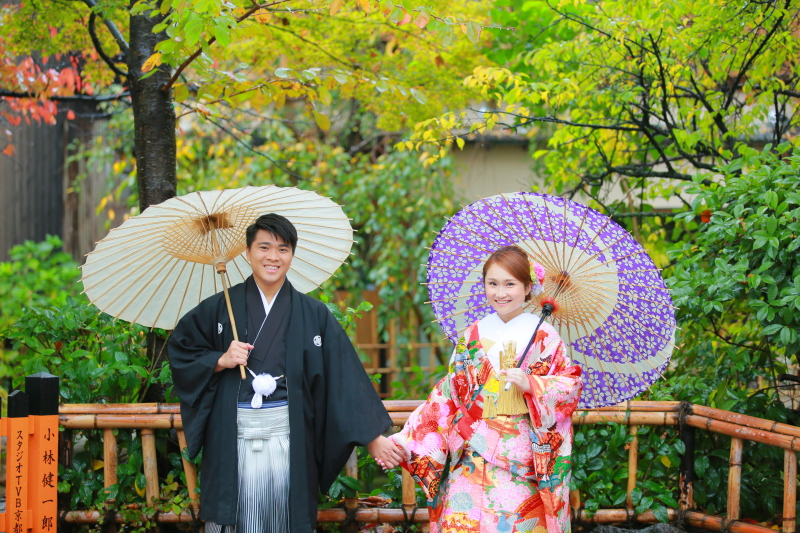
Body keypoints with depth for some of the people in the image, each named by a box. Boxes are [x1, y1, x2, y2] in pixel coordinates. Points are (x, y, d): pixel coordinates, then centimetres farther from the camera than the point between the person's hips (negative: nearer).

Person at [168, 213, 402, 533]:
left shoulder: (313, 315, 5)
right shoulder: (220, 308, 6)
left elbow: (347, 378, 0)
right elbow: (179, 349, 12)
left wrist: (373, 437, -6)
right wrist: (220, 361, -5)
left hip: (289, 438, 0)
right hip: (233, 436, 0)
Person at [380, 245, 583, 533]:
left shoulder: (543, 336, 2)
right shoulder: (472, 336, 9)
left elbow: (570, 384, 0)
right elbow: (447, 395, 10)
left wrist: (531, 385, -19)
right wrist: (403, 443, 3)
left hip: (522, 454, -2)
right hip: (474, 451, 2)